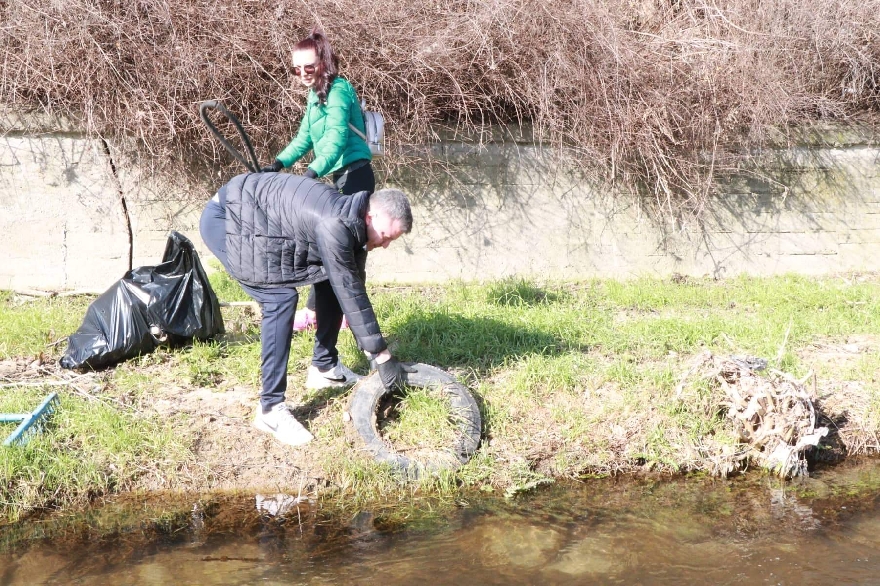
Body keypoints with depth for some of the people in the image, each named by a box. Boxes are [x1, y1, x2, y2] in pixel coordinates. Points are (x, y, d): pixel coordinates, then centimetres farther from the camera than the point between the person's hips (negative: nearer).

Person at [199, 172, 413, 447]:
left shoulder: (352, 225, -4)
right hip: (228, 220, -10)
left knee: (331, 282, 5)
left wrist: (376, 350, 6)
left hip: (265, 225, 10)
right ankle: (271, 408, -17)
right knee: (282, 298, -23)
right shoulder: (335, 226, -33)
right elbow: (350, 294, -29)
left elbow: (354, 290, 5)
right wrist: (383, 356, -22)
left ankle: (324, 367, 21)